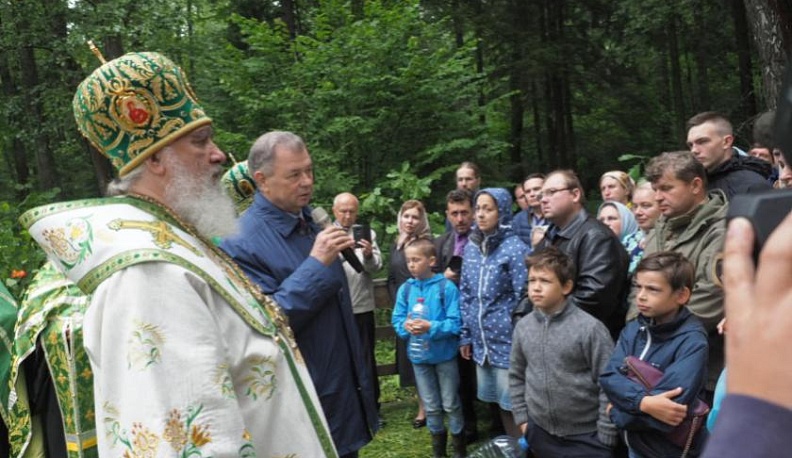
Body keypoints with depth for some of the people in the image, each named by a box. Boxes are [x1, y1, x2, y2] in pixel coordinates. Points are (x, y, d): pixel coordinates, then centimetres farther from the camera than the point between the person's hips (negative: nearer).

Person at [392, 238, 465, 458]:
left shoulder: (446, 287, -14)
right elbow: (396, 320, 0)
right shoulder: (405, 289, -3)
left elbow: (455, 322, -16)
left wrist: (431, 327, -27)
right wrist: (406, 326, -21)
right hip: (419, 356, 3)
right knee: (431, 406, 17)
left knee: (451, 404, 12)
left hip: (444, 355, -3)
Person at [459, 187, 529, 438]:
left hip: (507, 340, -6)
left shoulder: (515, 249, -12)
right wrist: (465, 334, 10)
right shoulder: (471, 247, 7)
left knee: (513, 403, 3)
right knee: (499, 401, 18)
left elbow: (524, 297, -12)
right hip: (481, 341, 6)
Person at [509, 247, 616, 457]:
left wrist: (605, 437, -11)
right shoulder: (523, 326, -1)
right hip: (540, 432, 4)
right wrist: (522, 418, 7)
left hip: (585, 437, -4)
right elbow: (516, 375, 10)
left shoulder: (590, 328, -15)